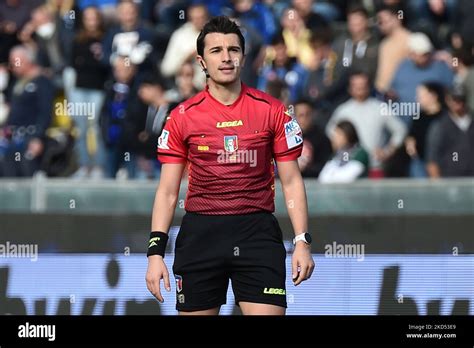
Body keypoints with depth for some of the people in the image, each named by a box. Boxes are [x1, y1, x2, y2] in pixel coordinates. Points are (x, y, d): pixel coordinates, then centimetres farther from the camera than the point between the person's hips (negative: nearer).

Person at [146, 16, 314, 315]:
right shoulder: (183, 116, 3)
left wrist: (302, 241, -5)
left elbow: (291, 181, 5)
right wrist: (156, 251, -4)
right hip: (199, 232, 1)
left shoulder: (272, 111, 3)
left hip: (257, 233, -1)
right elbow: (168, 191, 5)